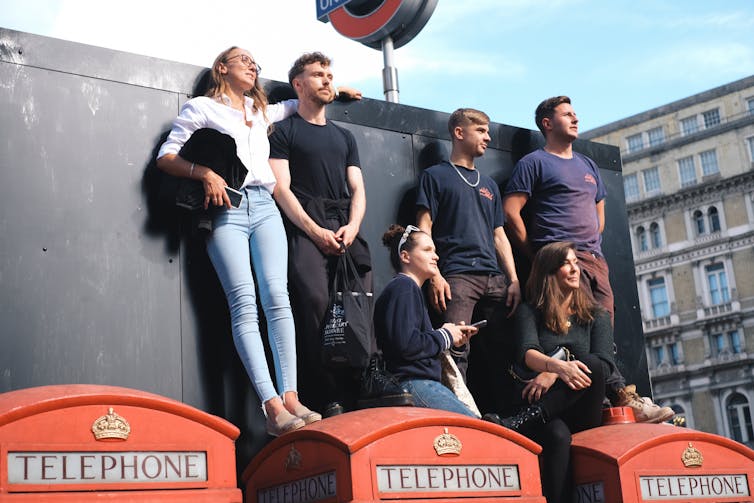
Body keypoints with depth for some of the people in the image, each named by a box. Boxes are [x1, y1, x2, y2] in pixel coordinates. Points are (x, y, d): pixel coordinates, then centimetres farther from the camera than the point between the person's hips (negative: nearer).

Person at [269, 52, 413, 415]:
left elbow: (357, 190, 18)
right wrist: (315, 231, -12)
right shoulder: (284, 132, 12)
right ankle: (328, 396, -23)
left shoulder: (344, 137, 27)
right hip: (305, 228, -5)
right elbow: (281, 188, -1)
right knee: (315, 299, -22)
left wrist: (352, 226, -3)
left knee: (362, 294, -17)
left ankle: (369, 377, -20)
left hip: (343, 227, 5)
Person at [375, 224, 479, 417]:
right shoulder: (403, 287, -7)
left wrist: (452, 337, 14)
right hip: (413, 384, -11)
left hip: (421, 382, 11)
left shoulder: (411, 288, 27)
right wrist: (444, 336, -5)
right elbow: (406, 344, -20)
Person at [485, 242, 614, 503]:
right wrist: (558, 366, -34)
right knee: (558, 435, -38)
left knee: (591, 364, -31)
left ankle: (514, 425, -37)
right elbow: (526, 353, -9)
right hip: (540, 407, -1)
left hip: (582, 413, 1)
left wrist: (553, 374, -20)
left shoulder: (596, 315, 16)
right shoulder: (530, 312, 12)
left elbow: (604, 362, -2)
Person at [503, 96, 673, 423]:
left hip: (595, 259, 7)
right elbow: (511, 212, -3)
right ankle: (622, 395, -26)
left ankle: (617, 408, -8)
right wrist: (537, 256, -4)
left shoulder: (587, 166, 28)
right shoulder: (534, 163, 6)